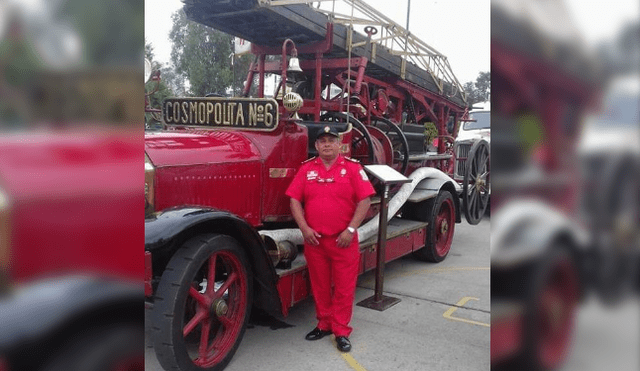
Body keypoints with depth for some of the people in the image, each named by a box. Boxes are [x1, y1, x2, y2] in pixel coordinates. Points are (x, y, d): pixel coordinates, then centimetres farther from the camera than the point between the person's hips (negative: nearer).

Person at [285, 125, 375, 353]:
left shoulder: (352, 167, -3)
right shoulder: (306, 169, 4)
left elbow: (364, 200, -7)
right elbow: (295, 200, 3)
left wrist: (350, 230, -13)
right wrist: (304, 228, -8)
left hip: (344, 240, -2)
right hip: (314, 239, 3)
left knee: (344, 287, 5)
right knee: (319, 285, 14)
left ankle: (341, 331, 17)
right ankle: (324, 324, 30)